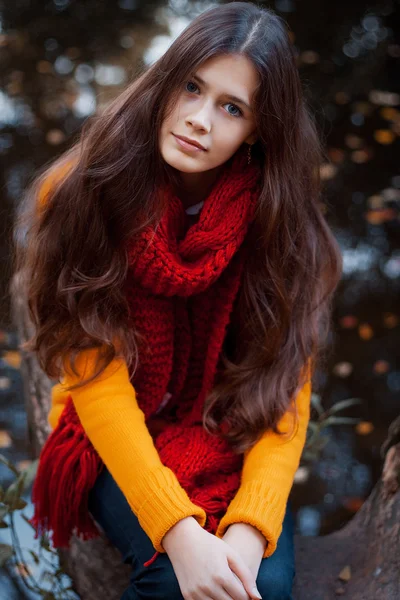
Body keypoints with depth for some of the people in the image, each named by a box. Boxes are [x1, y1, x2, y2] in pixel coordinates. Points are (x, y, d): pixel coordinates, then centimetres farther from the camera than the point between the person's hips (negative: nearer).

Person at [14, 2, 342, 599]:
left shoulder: (277, 217, -12)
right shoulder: (81, 192, -18)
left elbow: (285, 382, -12)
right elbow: (99, 383, -19)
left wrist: (252, 527, -28)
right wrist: (178, 531, -29)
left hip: (227, 434, 2)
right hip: (114, 438, -1)